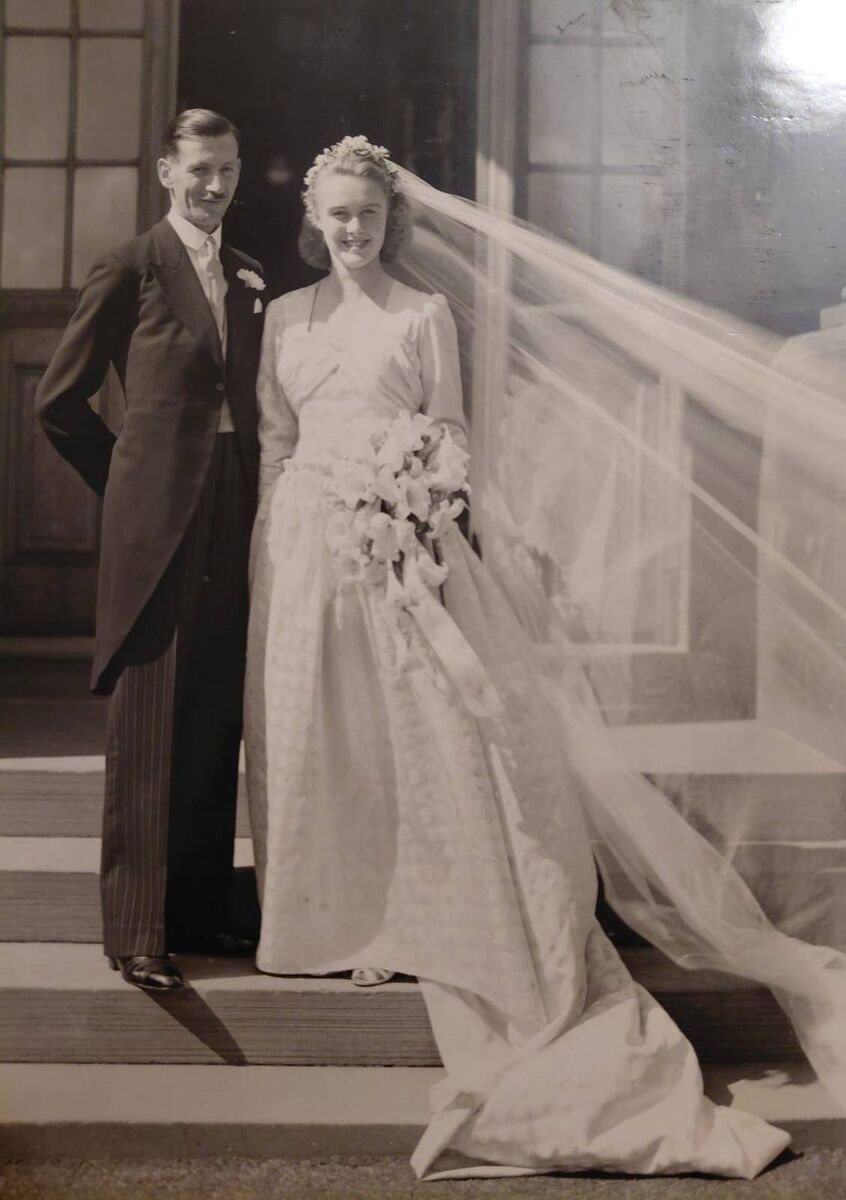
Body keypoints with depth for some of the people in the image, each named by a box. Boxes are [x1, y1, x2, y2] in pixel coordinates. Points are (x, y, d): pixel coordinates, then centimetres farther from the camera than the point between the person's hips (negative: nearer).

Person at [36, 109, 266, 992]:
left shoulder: (251, 280, 14)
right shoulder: (129, 270, -2)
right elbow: (59, 400, 0)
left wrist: (255, 499, 7)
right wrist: (127, 482, 6)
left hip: (232, 521, 5)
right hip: (157, 523, -5)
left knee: (216, 726, 10)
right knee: (149, 728, -1)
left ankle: (199, 909, 21)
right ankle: (137, 930, 7)